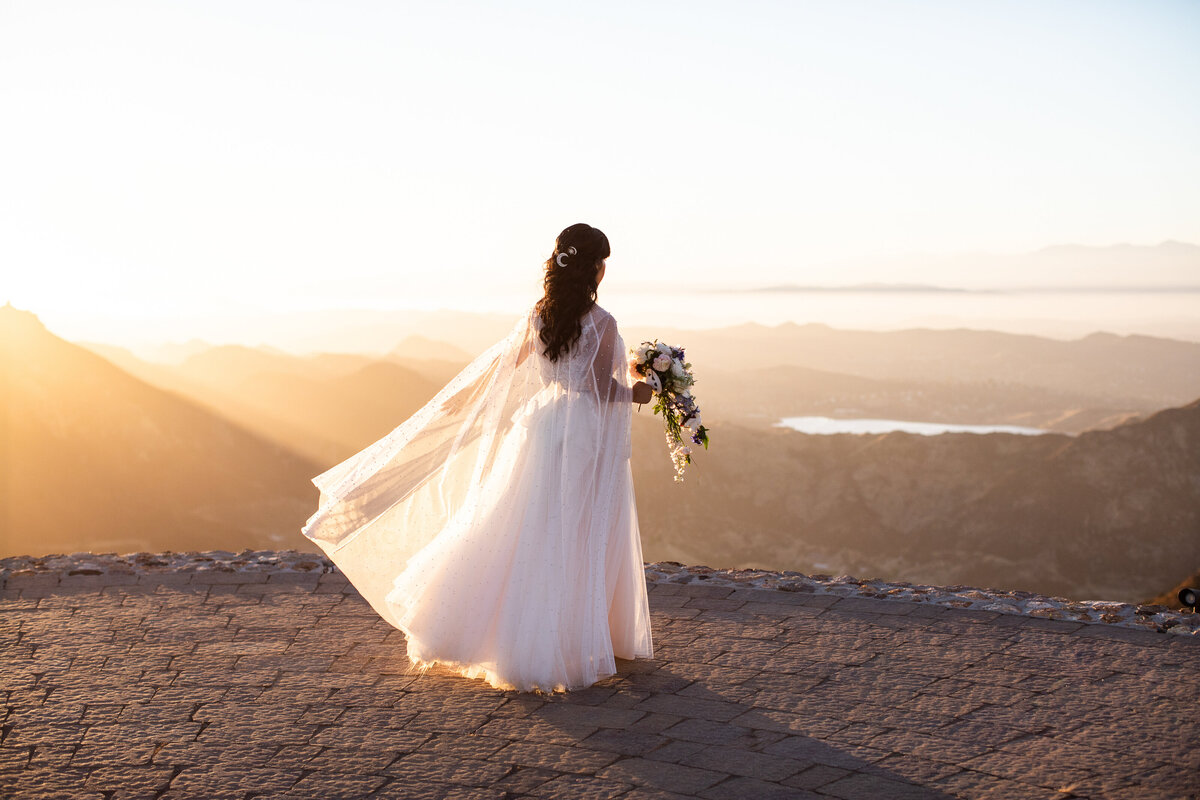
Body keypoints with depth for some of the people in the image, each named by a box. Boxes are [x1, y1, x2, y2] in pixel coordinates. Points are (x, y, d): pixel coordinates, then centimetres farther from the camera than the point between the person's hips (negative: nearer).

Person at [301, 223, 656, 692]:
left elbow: (507, 362, 18)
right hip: (586, 439, -5)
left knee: (525, 536, 11)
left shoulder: (537, 316, 3)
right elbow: (602, 389, -13)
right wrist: (635, 393, 6)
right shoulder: (601, 324, -14)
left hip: (541, 424, 5)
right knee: (578, 544, 3)